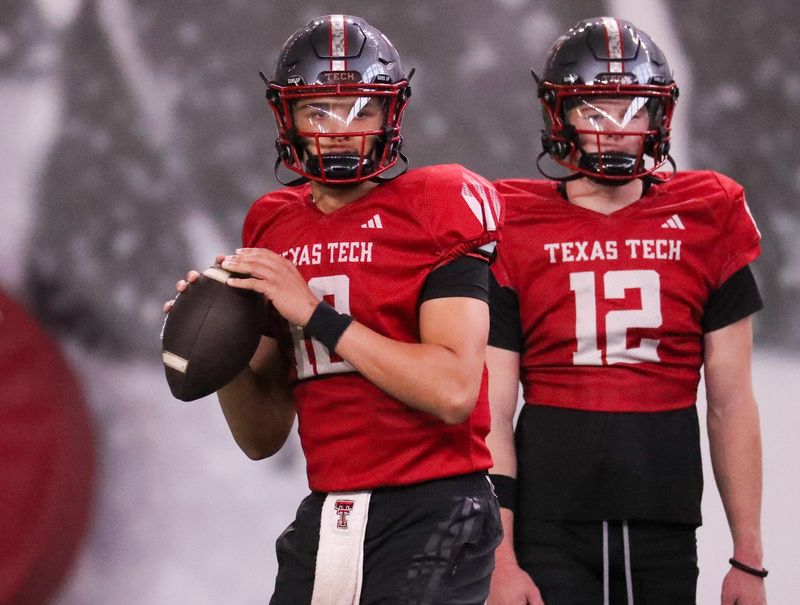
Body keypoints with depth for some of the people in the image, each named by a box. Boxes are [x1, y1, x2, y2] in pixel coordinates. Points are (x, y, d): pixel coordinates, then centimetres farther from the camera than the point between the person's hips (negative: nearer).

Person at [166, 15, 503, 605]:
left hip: (430, 513, -6)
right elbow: (264, 438, 16)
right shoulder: (275, 230, 13)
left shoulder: (436, 211, -6)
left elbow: (453, 391, -18)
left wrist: (315, 314, -16)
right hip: (323, 523, 6)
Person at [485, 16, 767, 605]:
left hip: (667, 534, 2)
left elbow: (732, 403, 7)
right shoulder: (514, 230, 1)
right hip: (548, 532, -2)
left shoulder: (707, 223, 6)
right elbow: (492, 410, -1)